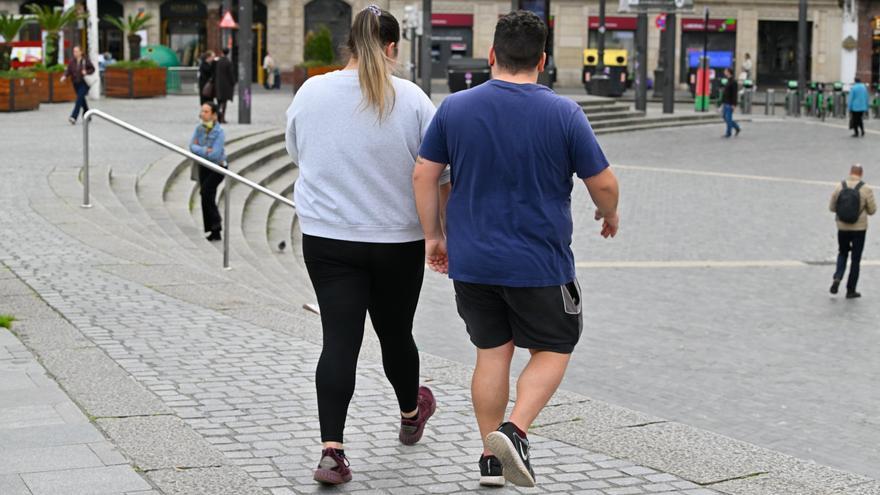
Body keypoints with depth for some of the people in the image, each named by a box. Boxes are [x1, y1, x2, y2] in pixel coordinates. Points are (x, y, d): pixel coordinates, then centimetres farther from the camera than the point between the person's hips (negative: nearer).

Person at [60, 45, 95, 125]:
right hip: (76, 83, 5)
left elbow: (92, 69, 1)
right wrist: (64, 76, -20)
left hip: (84, 83, -5)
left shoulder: (85, 60, -7)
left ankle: (74, 117, -24)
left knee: (79, 99, -17)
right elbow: (68, 70, -1)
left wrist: (86, 72, -18)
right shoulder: (72, 61, 2)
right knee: (82, 100, 14)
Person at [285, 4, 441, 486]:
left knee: (339, 339, 0)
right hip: (399, 240, -1)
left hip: (327, 239, 1)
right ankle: (411, 414, 42)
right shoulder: (411, 99, -9)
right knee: (395, 332, 17)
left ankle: (331, 449, -11)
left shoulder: (310, 92, -3)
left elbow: (297, 153, 13)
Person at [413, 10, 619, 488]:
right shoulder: (564, 113, -9)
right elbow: (603, 183, -4)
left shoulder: (455, 108, -2)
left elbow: (423, 175, 1)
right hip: (540, 264, -3)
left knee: (491, 352, 14)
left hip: (472, 261, 3)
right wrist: (609, 215, 17)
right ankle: (514, 431, -8)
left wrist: (433, 234, 12)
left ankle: (491, 456, 16)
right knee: (552, 350, 13)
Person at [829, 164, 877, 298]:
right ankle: (851, 290, 12)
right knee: (856, 259, 9)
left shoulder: (840, 187, -4)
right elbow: (872, 210, -5)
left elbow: (832, 207, 2)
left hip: (842, 227, 2)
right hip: (859, 228, -2)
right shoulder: (866, 189, -11)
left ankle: (837, 277, -1)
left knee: (842, 253, 22)